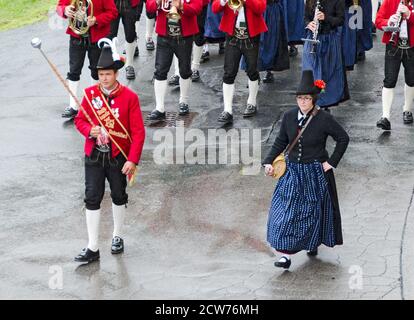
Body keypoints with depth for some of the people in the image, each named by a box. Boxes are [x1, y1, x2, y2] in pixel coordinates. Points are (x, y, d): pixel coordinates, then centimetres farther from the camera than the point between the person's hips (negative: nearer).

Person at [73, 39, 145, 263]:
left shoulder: (129, 97, -11)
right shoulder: (90, 93, -3)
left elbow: (138, 131, -10)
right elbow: (80, 120, 6)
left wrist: (132, 160, -16)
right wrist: (89, 130, -17)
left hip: (118, 157, -1)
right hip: (94, 156, 1)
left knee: (119, 196, 15)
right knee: (92, 199, -1)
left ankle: (117, 237, 37)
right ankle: (92, 248, 3)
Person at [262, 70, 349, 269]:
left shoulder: (324, 119, -15)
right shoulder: (289, 117, -3)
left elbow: (343, 139, -6)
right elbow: (281, 142, 8)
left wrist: (332, 162, -8)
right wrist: (269, 162, -1)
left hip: (315, 173, -3)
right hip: (292, 172, 3)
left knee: (313, 211, 11)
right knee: (286, 211, -3)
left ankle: (313, 243, 36)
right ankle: (286, 254, 0)